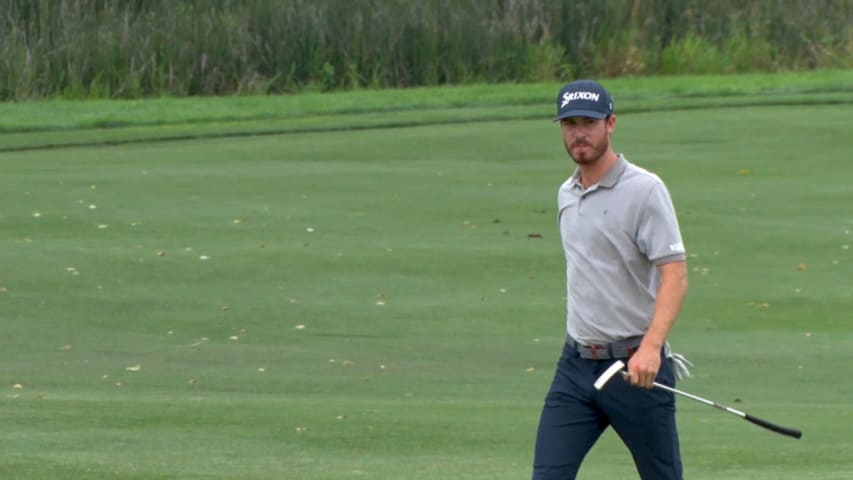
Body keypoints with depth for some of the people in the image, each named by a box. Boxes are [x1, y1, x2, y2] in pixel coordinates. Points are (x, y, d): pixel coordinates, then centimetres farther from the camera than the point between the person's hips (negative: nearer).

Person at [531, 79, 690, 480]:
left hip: (635, 368, -6)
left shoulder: (644, 190, -10)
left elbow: (674, 275, -18)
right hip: (576, 367, 6)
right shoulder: (566, 195, 13)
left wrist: (651, 346, -31)